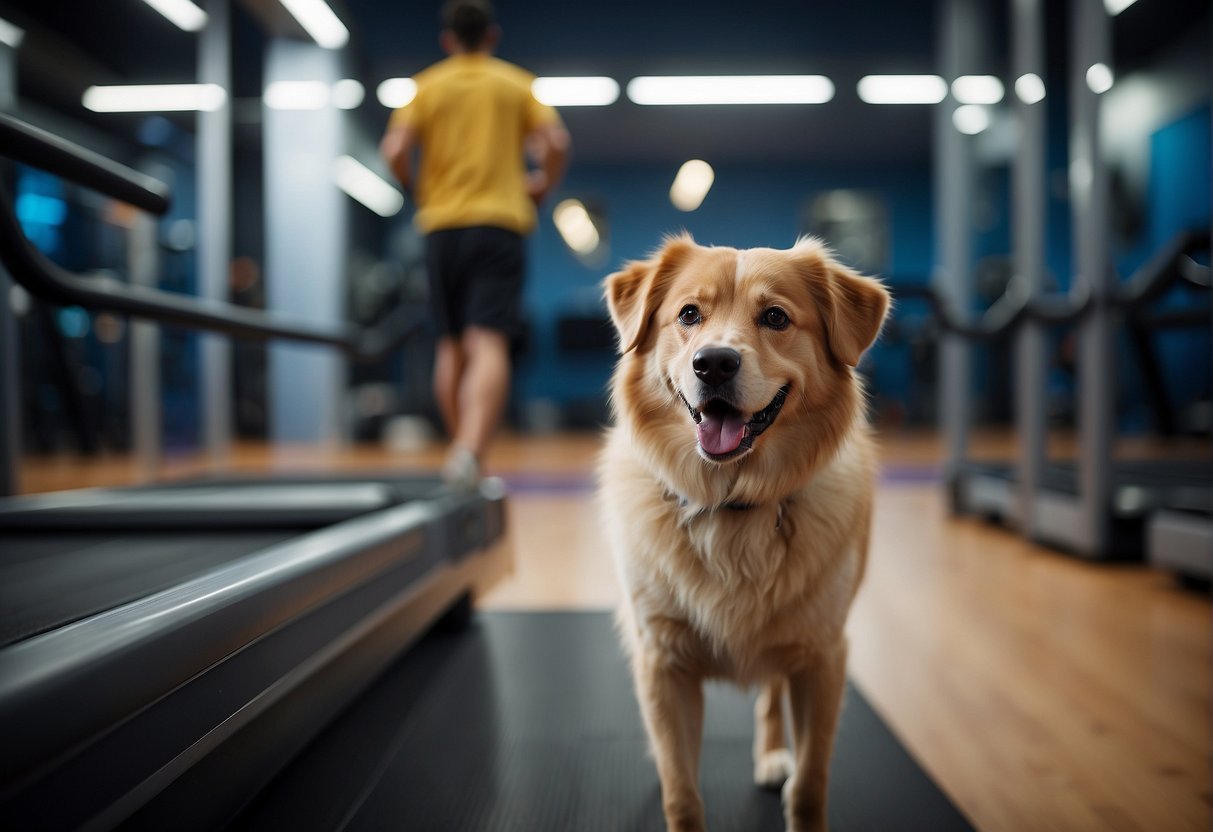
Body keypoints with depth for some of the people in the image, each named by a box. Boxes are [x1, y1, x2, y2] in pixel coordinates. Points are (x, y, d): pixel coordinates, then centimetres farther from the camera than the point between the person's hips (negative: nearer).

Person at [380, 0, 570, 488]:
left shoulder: (427, 86, 10)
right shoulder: (518, 84, 10)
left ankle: (463, 452, 19)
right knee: (489, 344, -13)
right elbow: (556, 142, -3)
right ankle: (469, 450, -32)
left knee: (452, 346, 13)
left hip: (442, 226, 2)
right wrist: (543, 185, 14)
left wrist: (417, 190, 15)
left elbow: (395, 149, -3)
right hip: (500, 223, -2)